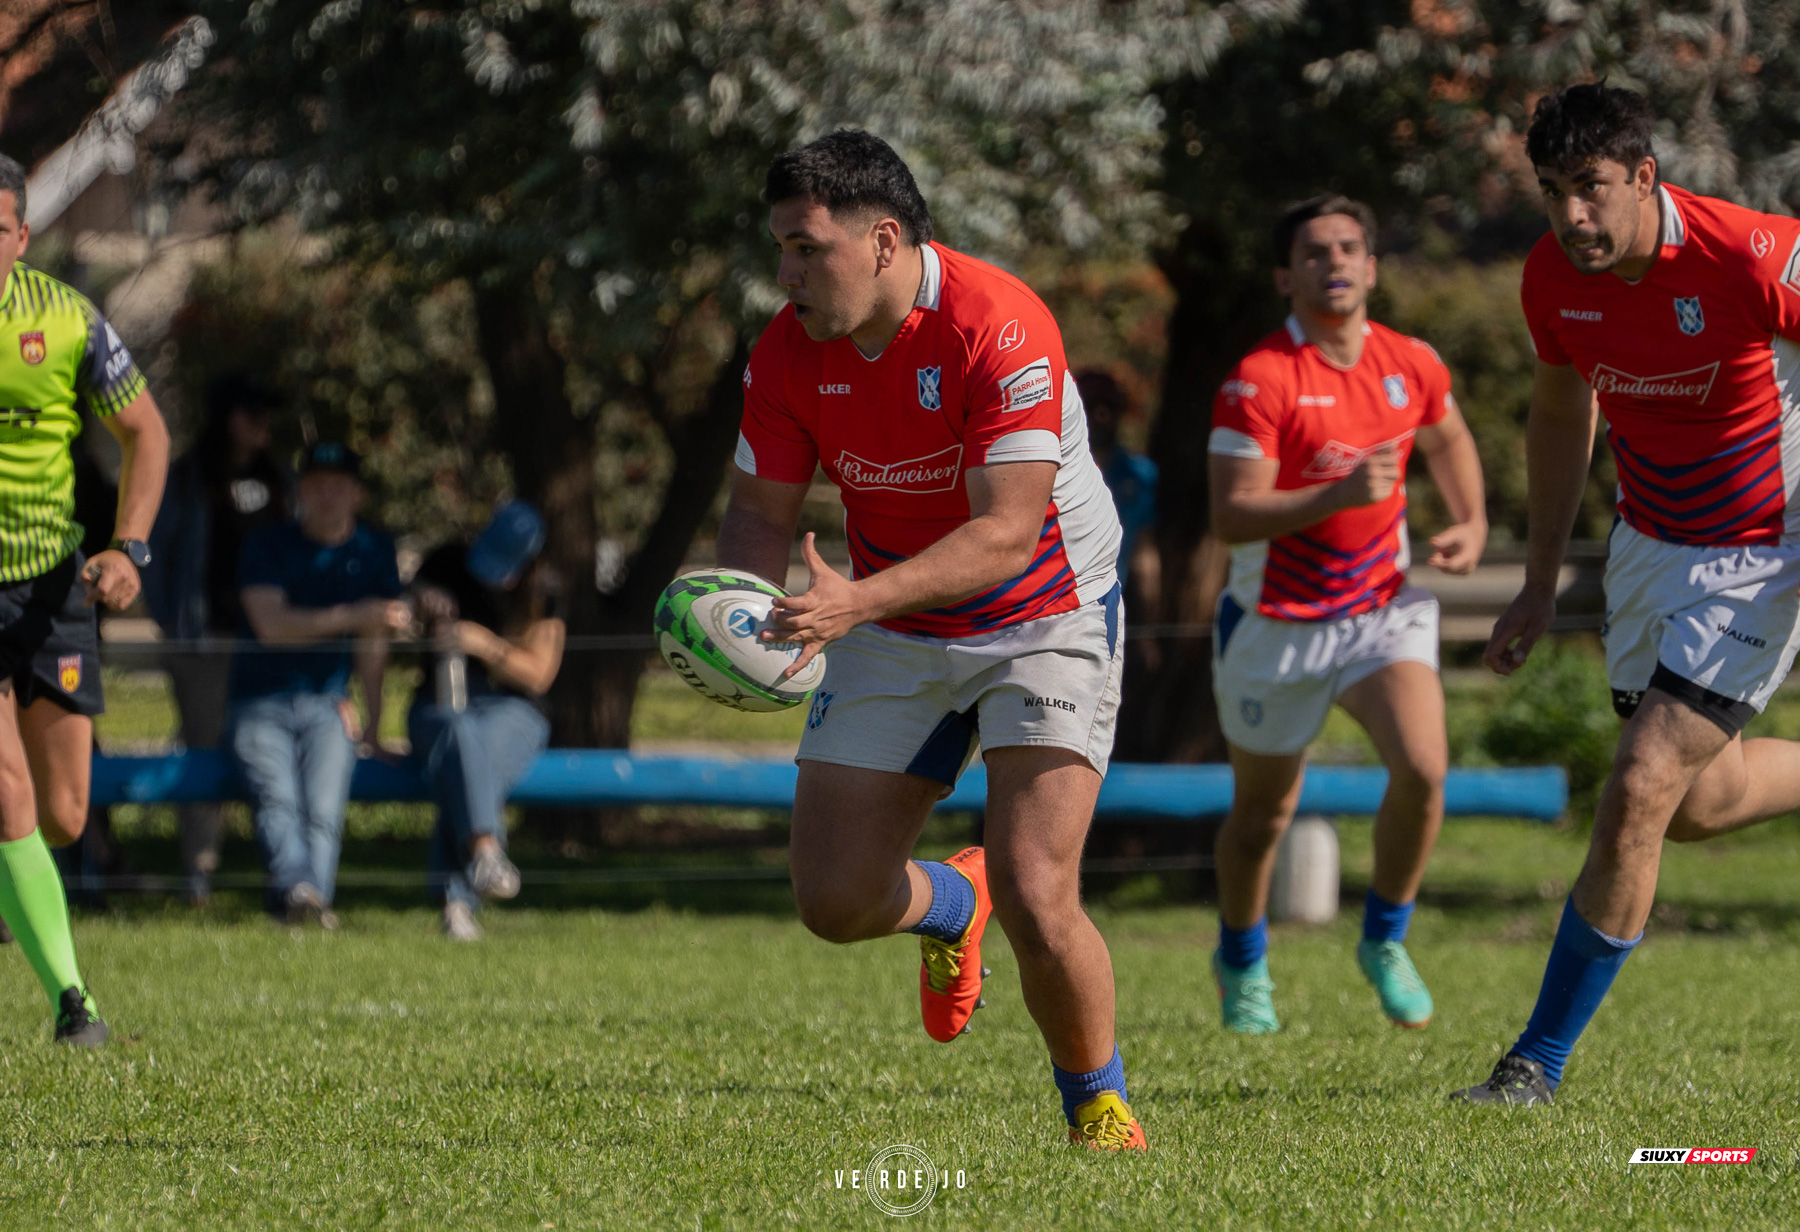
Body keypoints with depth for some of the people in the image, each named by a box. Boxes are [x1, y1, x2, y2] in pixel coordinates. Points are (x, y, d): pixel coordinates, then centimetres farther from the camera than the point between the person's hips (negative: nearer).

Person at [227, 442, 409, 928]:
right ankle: (297, 888, -55)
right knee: (276, 797, -32)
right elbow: (271, 625, -13)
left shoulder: (373, 550, 13)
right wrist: (353, 617, -23)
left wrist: (372, 723, 10)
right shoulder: (266, 545, 4)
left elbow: (374, 642, 14)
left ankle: (313, 895, -44)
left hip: (325, 705, 3)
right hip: (260, 703, -3)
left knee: (324, 809, -26)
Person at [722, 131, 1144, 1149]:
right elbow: (765, 512, 0)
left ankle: (1100, 1105, 8)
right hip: (896, 641, 5)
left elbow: (1005, 532, -30)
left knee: (1037, 903, -19)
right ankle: (953, 903, 35)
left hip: (1044, 618, -5)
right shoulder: (789, 350, -9)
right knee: (835, 900, -1)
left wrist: (859, 600, -42)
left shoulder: (999, 328, -27)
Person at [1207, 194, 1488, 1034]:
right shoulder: (1258, 381, -18)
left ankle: (1385, 941, 3)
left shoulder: (1412, 364, -1)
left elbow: (1447, 439, 22)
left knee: (1422, 768, -20)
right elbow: (1231, 516, -23)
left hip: (1384, 606, 3)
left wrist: (1472, 525, 7)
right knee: (1263, 814, 11)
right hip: (1278, 623, -3)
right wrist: (1336, 495, -34)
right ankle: (1241, 964, 39)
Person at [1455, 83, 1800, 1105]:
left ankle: (1542, 1061, -5)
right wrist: (1542, 584, 13)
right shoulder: (1555, 275, -8)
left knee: (1642, 791, -14)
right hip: (1651, 547, 7)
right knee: (1692, 806, 13)